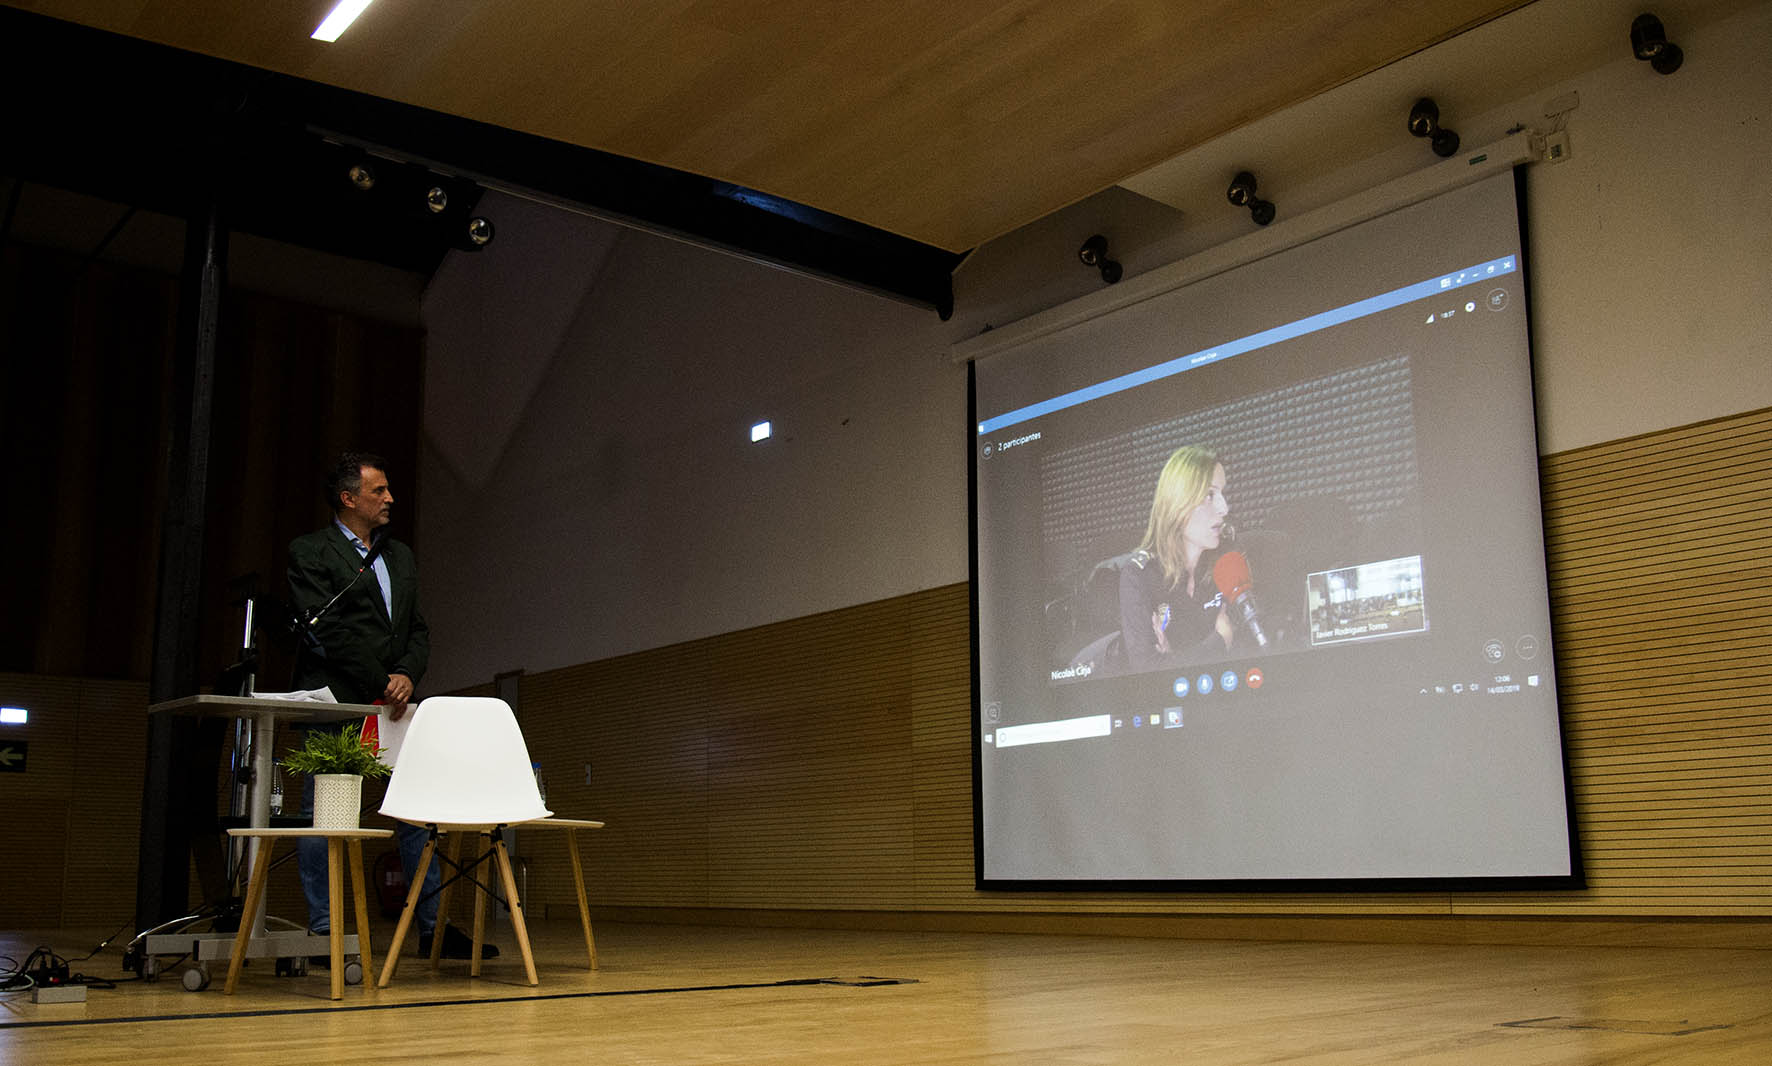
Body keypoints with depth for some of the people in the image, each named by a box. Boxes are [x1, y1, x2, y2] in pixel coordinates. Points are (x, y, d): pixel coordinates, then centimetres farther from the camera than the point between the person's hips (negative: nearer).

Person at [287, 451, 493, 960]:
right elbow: (327, 630, -9)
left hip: (393, 702, 6)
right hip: (335, 702, -6)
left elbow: (418, 628, 15)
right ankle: (321, 930, 5)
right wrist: (382, 683, -11)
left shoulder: (400, 556, 20)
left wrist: (406, 675, -4)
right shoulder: (310, 552, 0)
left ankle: (432, 927, 7)